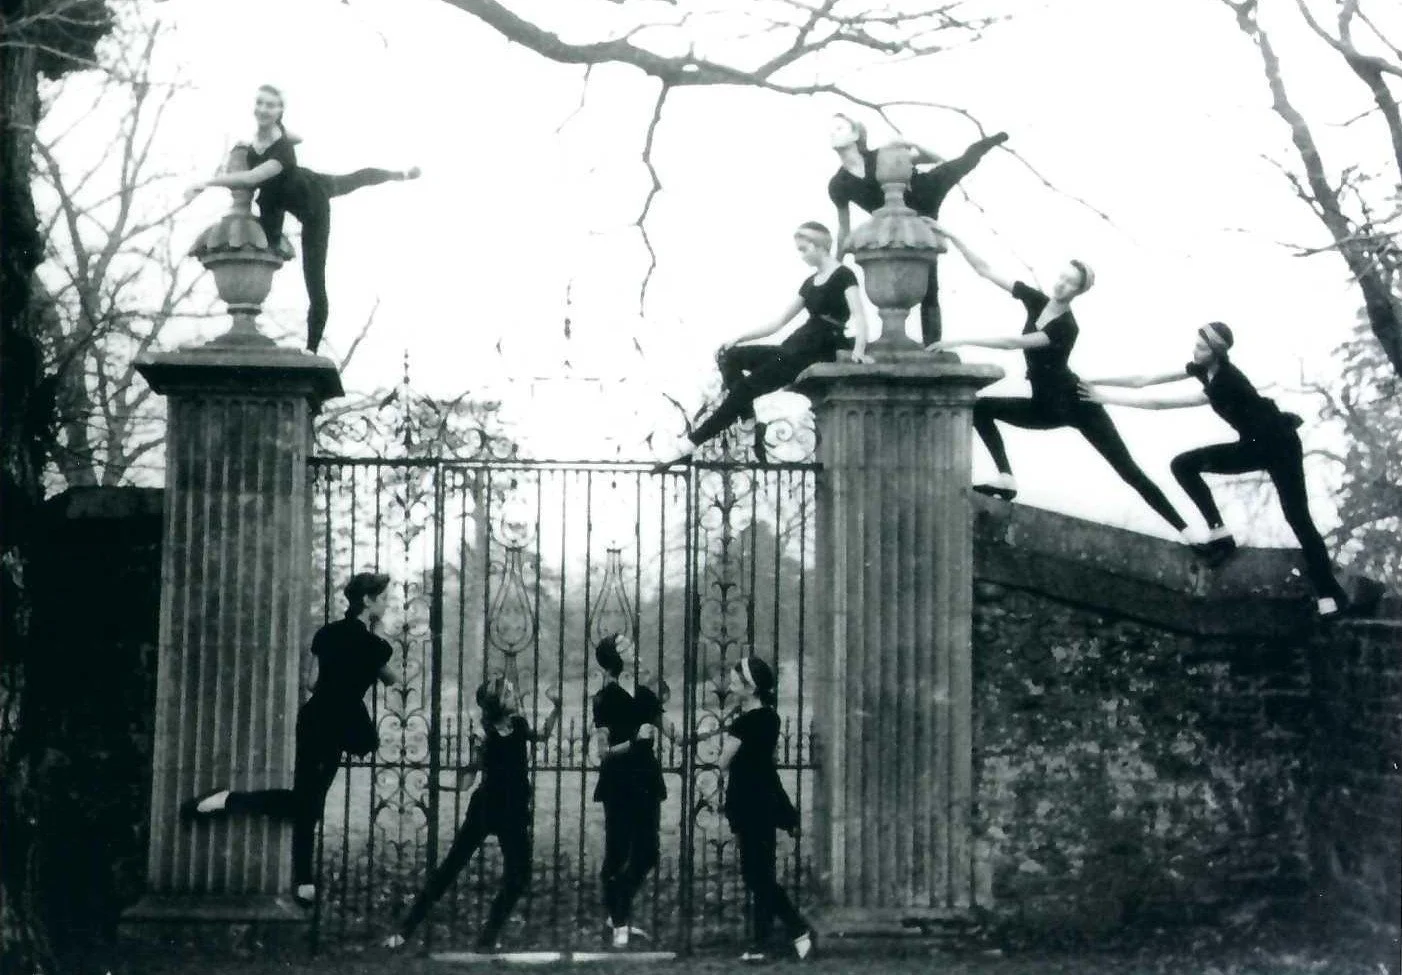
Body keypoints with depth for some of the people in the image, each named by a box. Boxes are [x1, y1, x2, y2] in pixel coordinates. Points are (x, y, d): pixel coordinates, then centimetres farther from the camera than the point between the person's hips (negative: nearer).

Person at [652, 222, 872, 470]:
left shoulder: (843, 276, -3)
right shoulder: (810, 283, 20)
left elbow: (858, 315, -17)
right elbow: (778, 321, 20)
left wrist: (858, 349, -34)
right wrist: (738, 338, 12)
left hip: (817, 353, -8)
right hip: (794, 349, 8)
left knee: (744, 389, -17)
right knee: (729, 357, -6)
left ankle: (689, 445, -16)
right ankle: (749, 427, -15)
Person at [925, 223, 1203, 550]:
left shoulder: (1067, 327, -23)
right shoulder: (1036, 300, -3)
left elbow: (1014, 343, -35)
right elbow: (985, 270, -5)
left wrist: (961, 341, -38)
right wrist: (950, 236, -13)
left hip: (1076, 404, -7)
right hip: (1045, 407, 7)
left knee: (1130, 472, -9)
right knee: (980, 407, -4)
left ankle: (1186, 533, -9)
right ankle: (1006, 480, -9)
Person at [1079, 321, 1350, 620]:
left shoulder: (1227, 382, -33)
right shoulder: (1204, 368, -8)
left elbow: (1160, 404, -34)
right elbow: (1145, 380, -6)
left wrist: (1106, 398, -31)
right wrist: (1096, 382, -13)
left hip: (1280, 446, -8)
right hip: (1252, 446, 8)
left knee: (1297, 518, -14)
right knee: (1183, 464, -4)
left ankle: (1330, 596, -12)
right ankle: (1219, 535, 1)